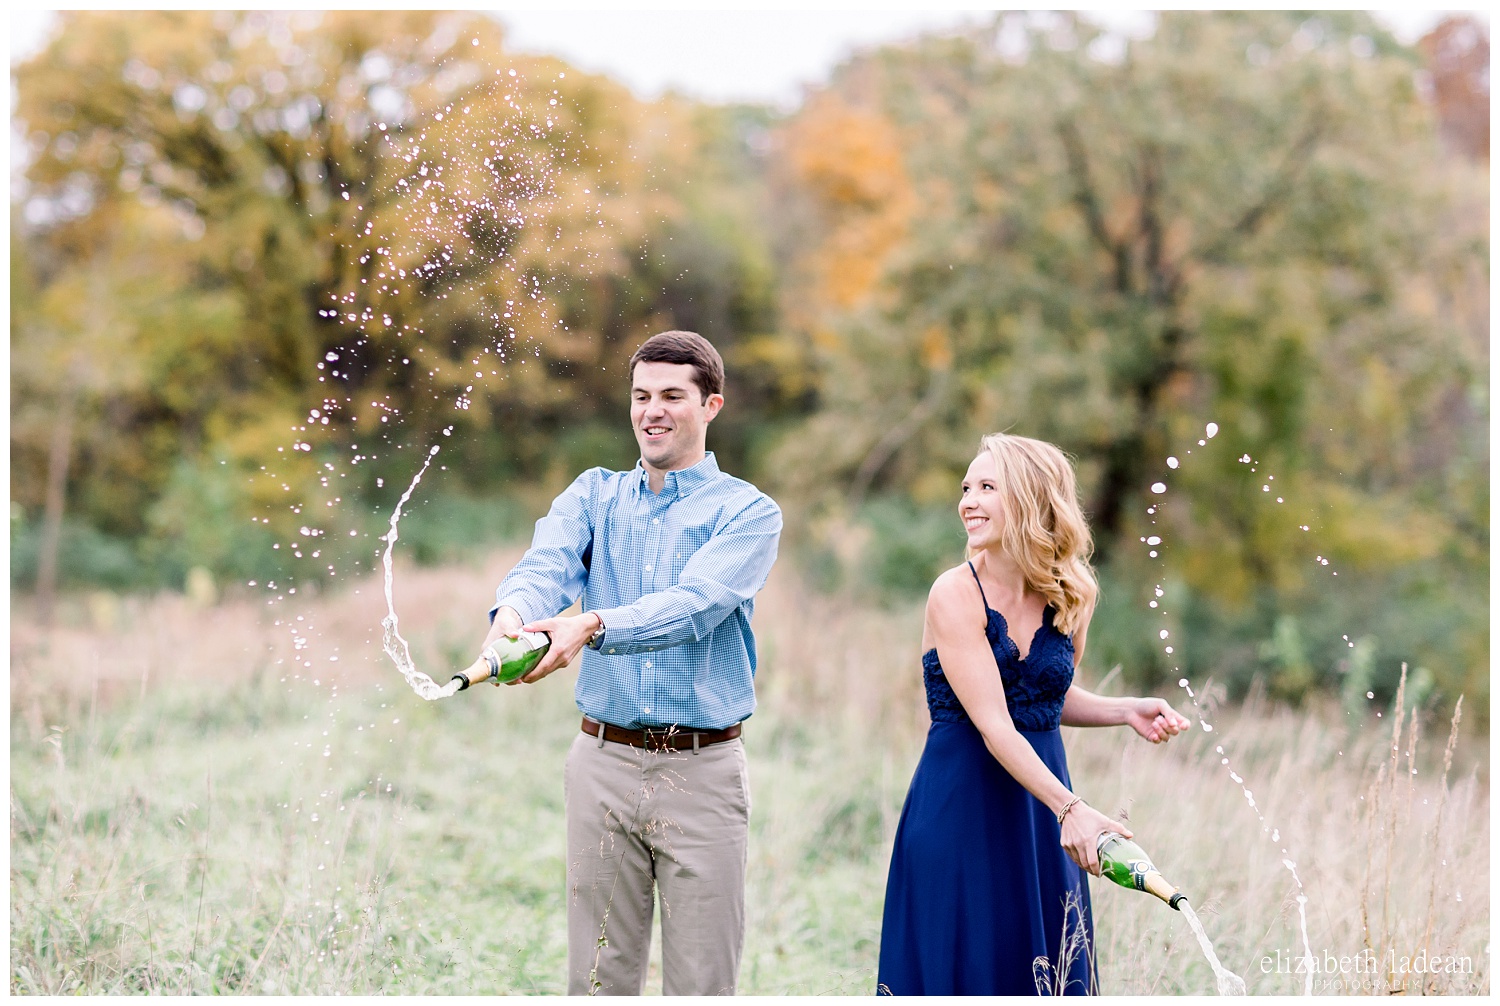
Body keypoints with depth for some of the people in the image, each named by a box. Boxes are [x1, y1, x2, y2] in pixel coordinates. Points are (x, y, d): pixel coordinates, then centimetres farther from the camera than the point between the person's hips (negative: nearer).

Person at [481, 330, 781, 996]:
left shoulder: (747, 512, 0)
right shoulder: (594, 495, 12)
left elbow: (695, 605, -18)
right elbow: (548, 565, -9)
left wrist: (592, 626, -36)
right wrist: (512, 614, -34)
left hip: (702, 771, -3)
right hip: (604, 761, 3)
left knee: (701, 982, 2)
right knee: (597, 976, 7)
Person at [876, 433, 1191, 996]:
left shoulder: (1069, 598, 3)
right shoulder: (956, 595, -13)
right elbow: (993, 723, -21)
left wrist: (1127, 712, 2)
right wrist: (1070, 808, -31)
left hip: (1042, 821, 5)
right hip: (961, 811, -5)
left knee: (1050, 974, 8)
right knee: (959, 972, -1)